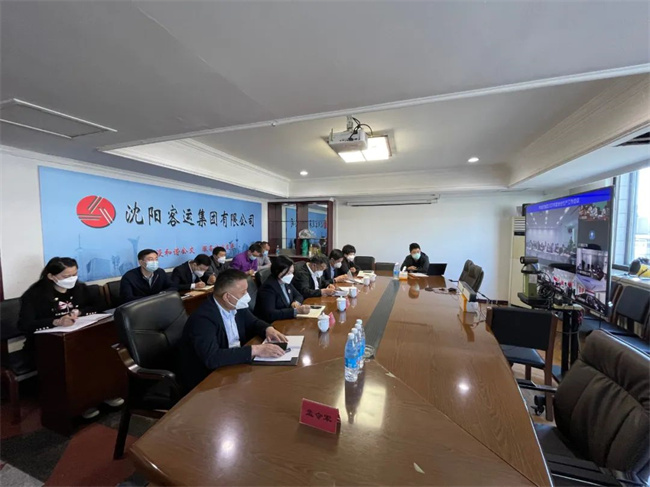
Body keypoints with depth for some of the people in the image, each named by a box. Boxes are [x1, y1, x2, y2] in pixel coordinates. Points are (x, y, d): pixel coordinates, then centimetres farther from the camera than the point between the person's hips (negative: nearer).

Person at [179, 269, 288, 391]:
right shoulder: (203, 318, -27)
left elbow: (253, 322, 10)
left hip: (234, 364, 7)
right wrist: (255, 350, -36)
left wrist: (268, 329, -12)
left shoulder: (236, 306, -6)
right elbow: (211, 358, -36)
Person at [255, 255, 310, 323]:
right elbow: (269, 314, -30)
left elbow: (298, 296, 15)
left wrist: (296, 302, -8)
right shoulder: (269, 287, -21)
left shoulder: (286, 282, 2)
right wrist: (296, 311, -33)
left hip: (286, 320, 7)